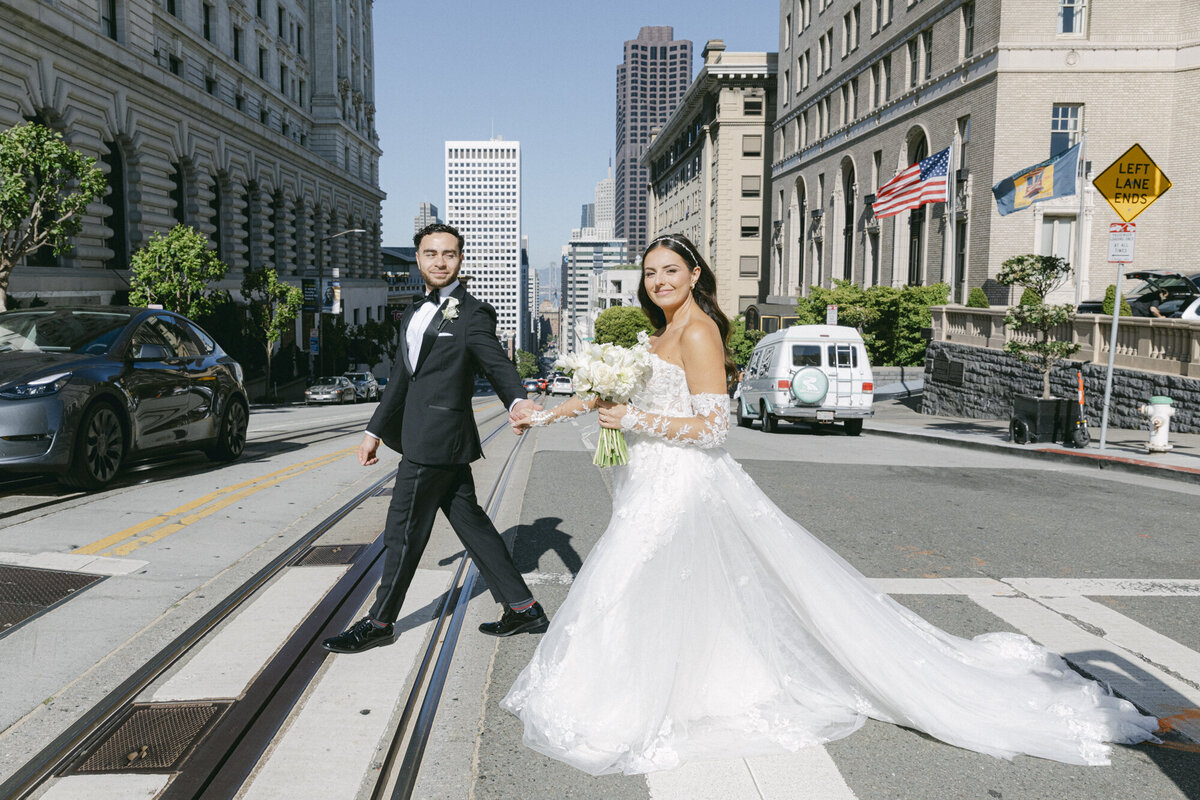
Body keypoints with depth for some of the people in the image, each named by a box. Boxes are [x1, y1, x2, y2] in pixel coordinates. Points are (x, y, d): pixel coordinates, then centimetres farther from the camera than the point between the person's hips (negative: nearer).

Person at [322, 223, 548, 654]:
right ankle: (523, 607, 19)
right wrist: (375, 431, 25)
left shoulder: (472, 314, -8)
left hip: (436, 440, -9)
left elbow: (497, 364, -19)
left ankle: (379, 622, 16)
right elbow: (401, 379, 23)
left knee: (404, 528, 1)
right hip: (422, 437, 9)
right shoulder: (414, 316, 18)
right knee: (469, 520, 11)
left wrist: (517, 401, -39)